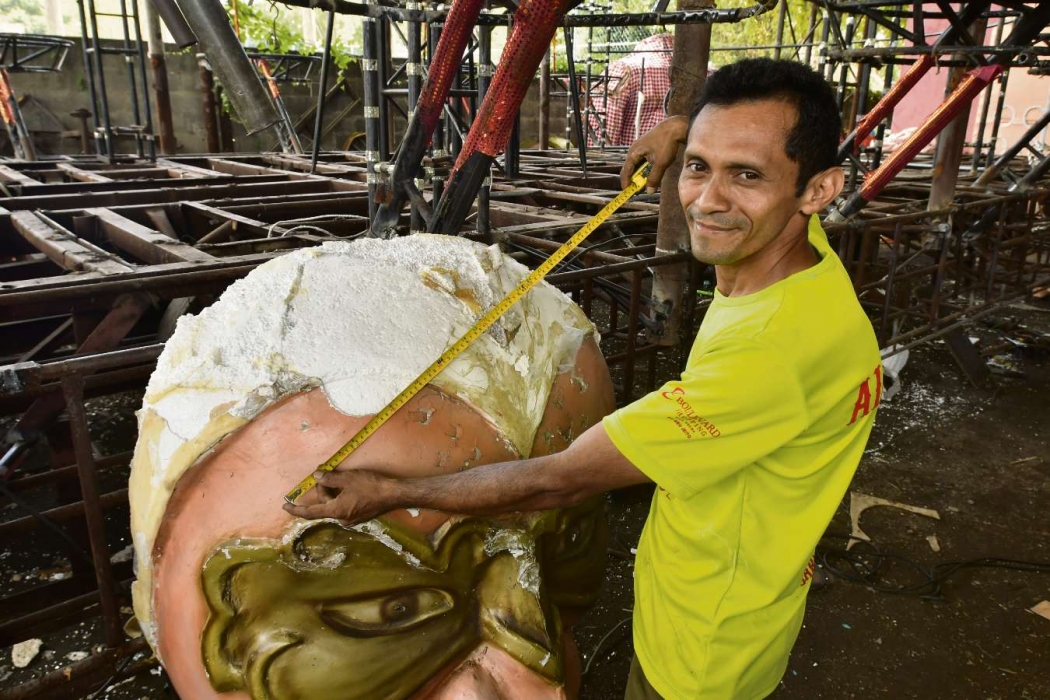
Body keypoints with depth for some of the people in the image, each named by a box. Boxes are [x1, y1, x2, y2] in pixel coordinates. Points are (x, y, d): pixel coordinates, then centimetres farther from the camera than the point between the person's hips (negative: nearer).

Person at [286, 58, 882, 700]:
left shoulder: (772, 349, -40)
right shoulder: (794, 240, -14)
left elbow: (557, 483, -32)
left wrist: (390, 494, -20)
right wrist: (683, 131, 2)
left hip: (706, 647, -8)